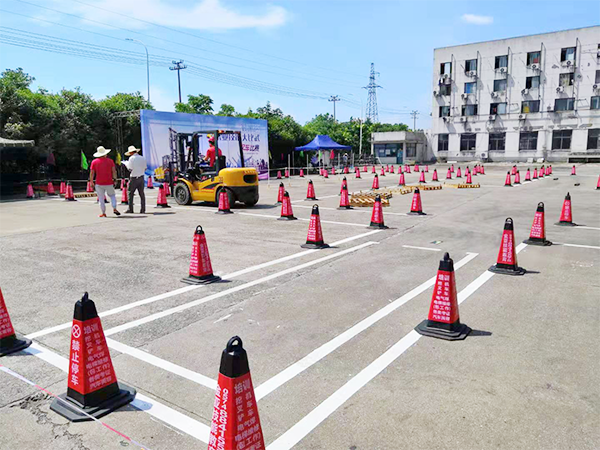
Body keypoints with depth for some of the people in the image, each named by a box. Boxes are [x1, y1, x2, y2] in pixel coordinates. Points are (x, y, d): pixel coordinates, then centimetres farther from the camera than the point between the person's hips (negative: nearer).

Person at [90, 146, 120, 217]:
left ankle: (103, 213, 7)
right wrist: (115, 179, 3)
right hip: (109, 183, 0)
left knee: (101, 198, 5)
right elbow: (114, 171, -3)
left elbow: (92, 173, 1)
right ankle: (114, 208, 1)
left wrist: (91, 183, 5)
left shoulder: (94, 162, 3)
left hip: (99, 183, 0)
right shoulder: (110, 161, 2)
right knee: (112, 195, 17)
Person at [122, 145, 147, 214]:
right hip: (141, 178, 5)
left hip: (133, 178, -5)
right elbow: (145, 168, 11)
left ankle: (130, 209, 5)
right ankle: (143, 210, 5)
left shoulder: (132, 158, -10)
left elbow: (130, 169, -7)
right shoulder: (143, 158, 5)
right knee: (142, 194, 6)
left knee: (130, 193, 5)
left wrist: (125, 163, 9)